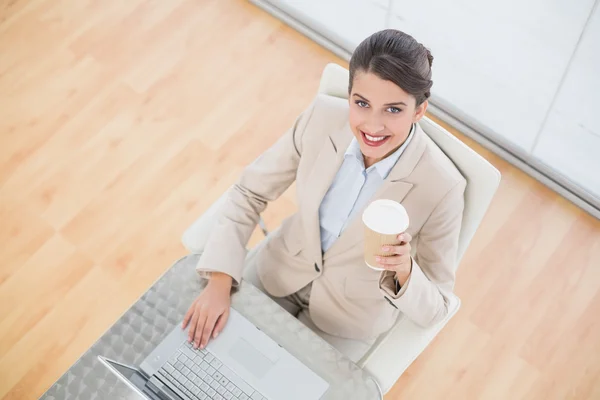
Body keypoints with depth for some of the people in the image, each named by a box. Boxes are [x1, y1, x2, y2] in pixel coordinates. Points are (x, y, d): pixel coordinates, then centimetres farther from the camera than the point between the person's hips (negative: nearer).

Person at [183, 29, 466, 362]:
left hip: (351, 312, -2)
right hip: (285, 264, 3)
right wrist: (220, 281, -21)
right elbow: (249, 191, -10)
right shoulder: (323, 116, -23)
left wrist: (404, 272, -40)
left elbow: (434, 310, -18)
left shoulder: (441, 187, -30)